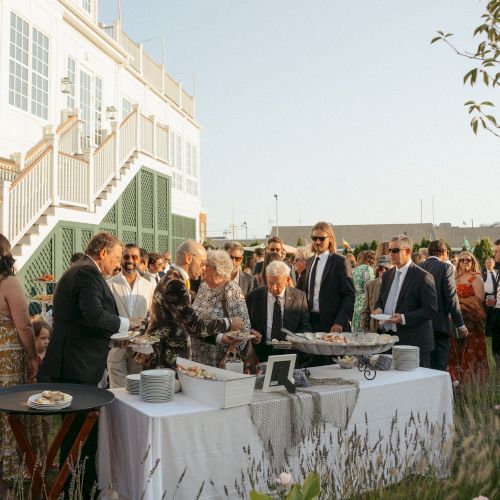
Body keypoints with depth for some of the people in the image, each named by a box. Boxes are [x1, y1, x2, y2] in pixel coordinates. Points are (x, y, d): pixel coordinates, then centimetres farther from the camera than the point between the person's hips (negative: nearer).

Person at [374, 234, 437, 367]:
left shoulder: (423, 277, -8)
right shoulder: (387, 275, 15)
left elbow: (431, 309, -12)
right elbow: (380, 300, 25)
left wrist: (404, 318, -21)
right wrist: (379, 309, 1)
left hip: (414, 342, -6)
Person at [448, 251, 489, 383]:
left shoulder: (476, 277, -5)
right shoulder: (456, 277, 14)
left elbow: (479, 298, -13)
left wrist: (460, 301, -12)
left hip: (472, 318, -6)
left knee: (471, 348, -1)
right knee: (457, 348, 5)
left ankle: (473, 376, 9)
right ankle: (459, 376, 13)